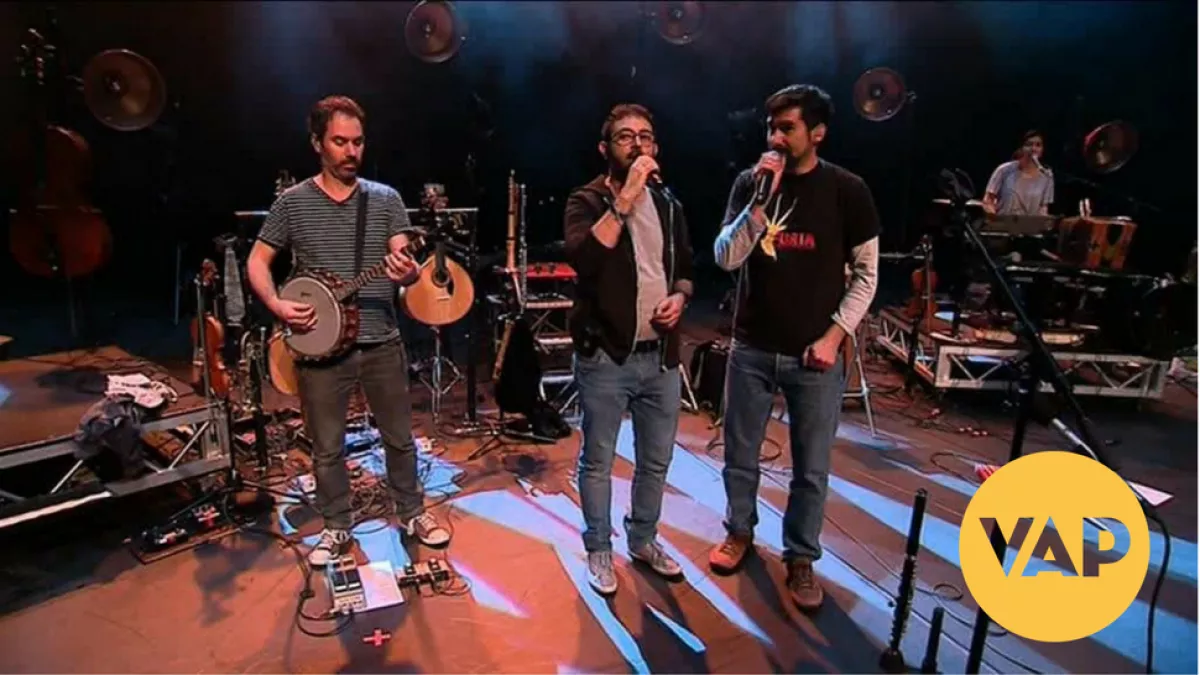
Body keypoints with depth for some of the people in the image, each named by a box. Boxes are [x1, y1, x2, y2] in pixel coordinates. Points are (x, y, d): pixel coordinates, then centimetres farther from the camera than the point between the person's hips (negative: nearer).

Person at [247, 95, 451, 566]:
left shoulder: (386, 199, 2)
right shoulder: (292, 202, 1)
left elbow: (402, 265, -5)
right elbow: (257, 262, 5)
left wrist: (408, 272, -29)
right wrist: (277, 306, -12)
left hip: (382, 343, 1)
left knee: (400, 437, 12)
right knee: (327, 447, 11)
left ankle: (412, 513, 31)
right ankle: (337, 528, 30)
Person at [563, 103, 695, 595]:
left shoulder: (668, 205, 11)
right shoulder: (587, 201, -6)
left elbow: (685, 267, 21)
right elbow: (584, 257, -27)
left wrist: (679, 296, -1)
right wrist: (626, 197, -26)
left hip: (660, 356, 6)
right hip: (605, 357, -5)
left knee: (656, 459, 16)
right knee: (597, 460, 8)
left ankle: (643, 540, 37)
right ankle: (599, 550, 28)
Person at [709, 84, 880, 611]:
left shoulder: (847, 190, -4)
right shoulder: (749, 183, 2)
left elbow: (866, 274, 0)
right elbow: (726, 259, -8)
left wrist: (835, 335, -9)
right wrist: (763, 199, -17)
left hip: (816, 353, -2)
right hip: (752, 348, 2)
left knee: (812, 468, 7)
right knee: (740, 455, 14)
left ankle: (800, 558, 26)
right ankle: (740, 531, 37)